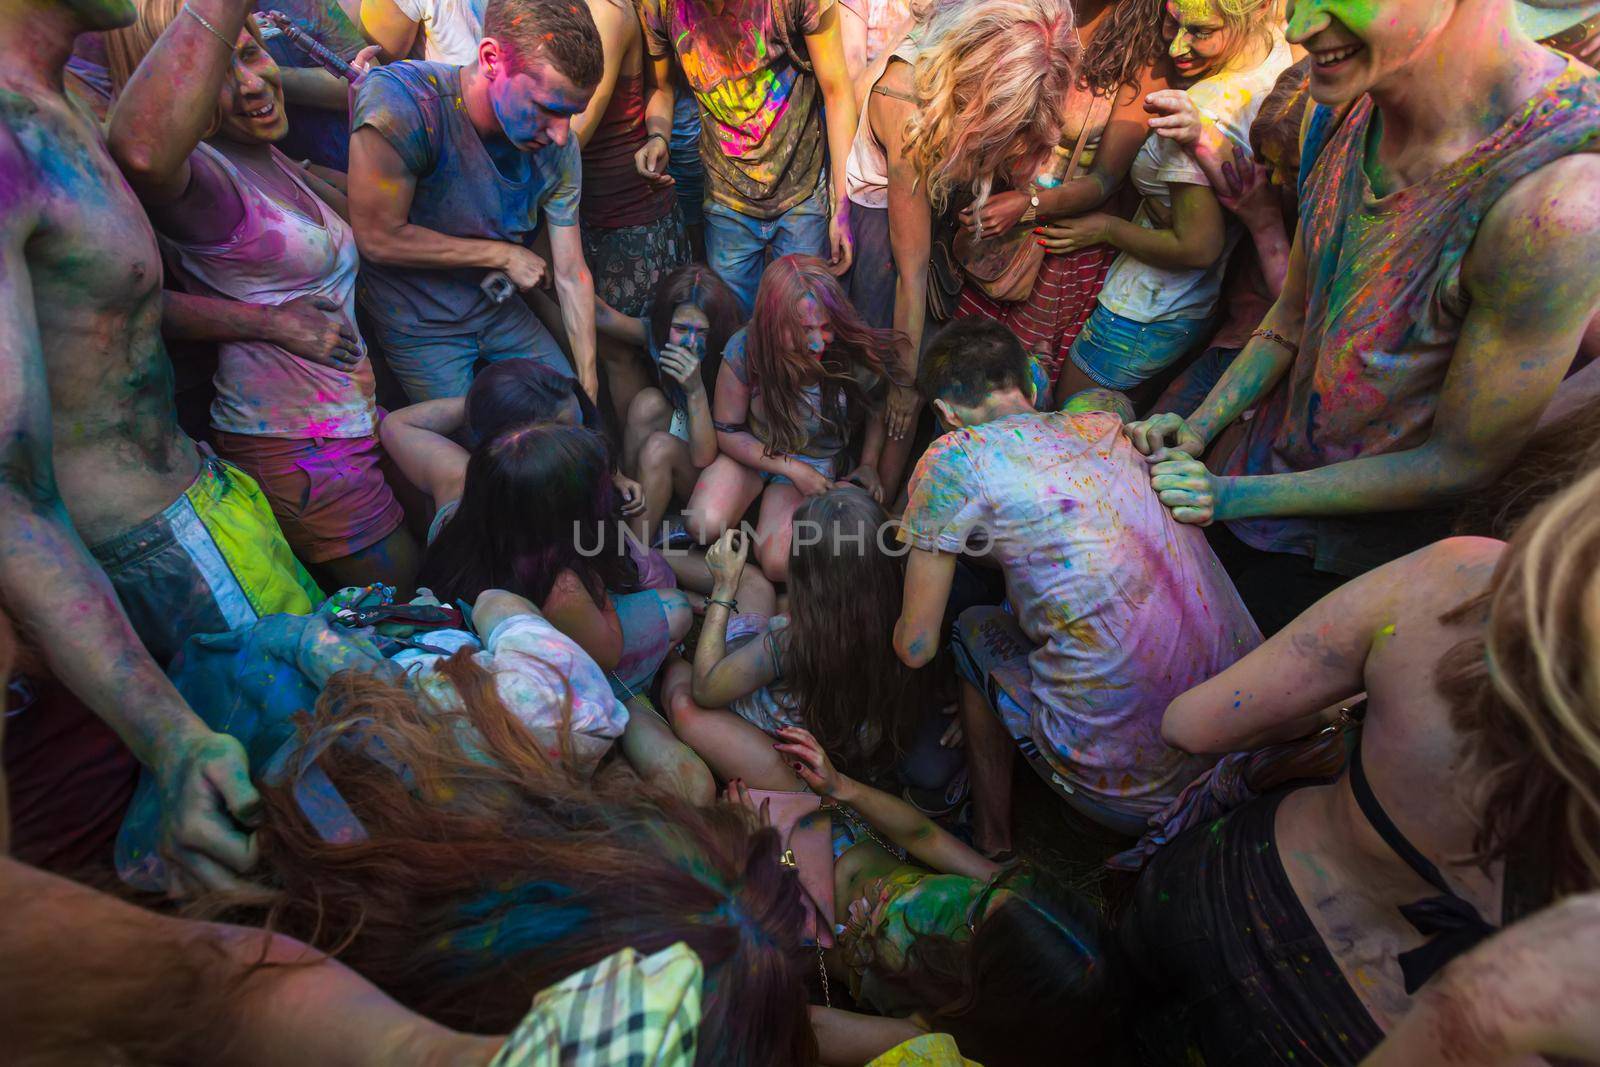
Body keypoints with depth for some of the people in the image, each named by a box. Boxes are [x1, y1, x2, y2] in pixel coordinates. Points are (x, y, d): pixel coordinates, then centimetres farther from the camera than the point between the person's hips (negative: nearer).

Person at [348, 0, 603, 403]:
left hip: (496, 304, 4)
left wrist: (588, 384, -7)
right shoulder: (400, 98, -29)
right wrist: (504, 255, -19)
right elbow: (378, 238, -25)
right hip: (417, 320, -4)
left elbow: (571, 275, -8)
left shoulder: (558, 148, -14)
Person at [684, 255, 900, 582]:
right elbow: (727, 431, -11)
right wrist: (792, 469, -18)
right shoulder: (744, 350, -24)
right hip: (750, 453, 1)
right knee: (705, 526, -26)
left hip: (818, 462, 0)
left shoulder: (858, 357, -23)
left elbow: (876, 408, 3)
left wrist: (869, 463, -8)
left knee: (778, 564, -22)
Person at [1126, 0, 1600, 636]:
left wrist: (1237, 497, -20)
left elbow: (1462, 462, -23)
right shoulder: (1363, 106, -10)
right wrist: (1198, 430, -8)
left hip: (1344, 552, -5)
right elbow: (1294, 314, 2)